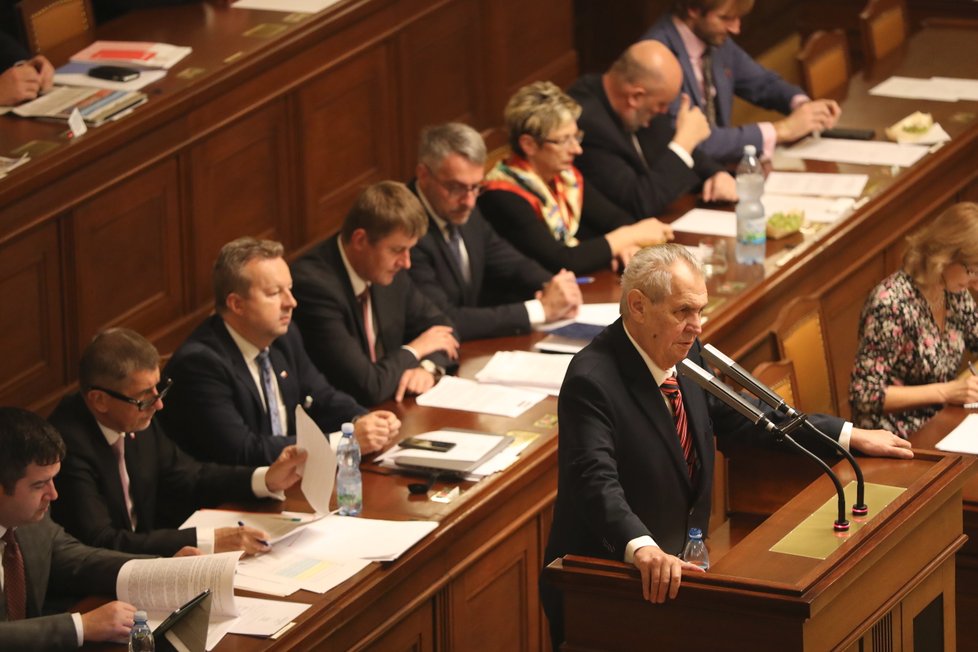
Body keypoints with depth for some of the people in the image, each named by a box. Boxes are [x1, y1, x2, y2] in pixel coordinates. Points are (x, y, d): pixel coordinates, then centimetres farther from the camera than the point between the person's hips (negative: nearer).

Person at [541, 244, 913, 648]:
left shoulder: (684, 354, 6)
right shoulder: (592, 381, -19)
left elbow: (736, 417, 21)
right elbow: (598, 483, -31)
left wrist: (850, 437, 19)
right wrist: (643, 550, -48)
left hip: (674, 569, 8)